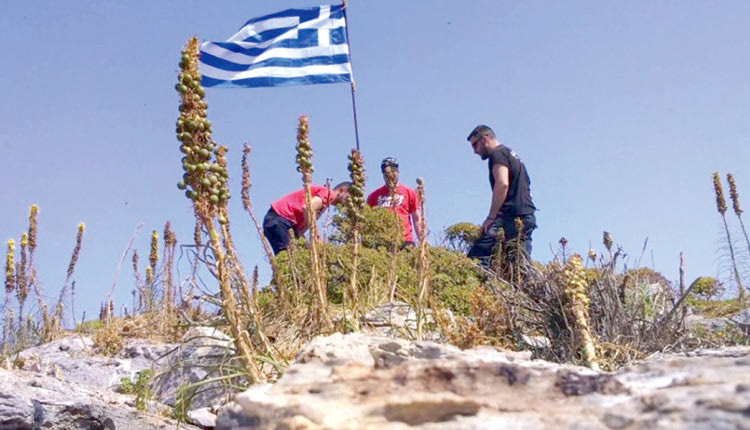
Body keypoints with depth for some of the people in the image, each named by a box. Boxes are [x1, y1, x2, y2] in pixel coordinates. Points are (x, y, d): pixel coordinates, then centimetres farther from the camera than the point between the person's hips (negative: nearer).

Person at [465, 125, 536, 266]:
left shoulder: (497, 154, -1)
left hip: (511, 215, -10)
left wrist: (490, 217, -19)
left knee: (477, 255, -19)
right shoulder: (513, 156, 29)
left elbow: (502, 184, -17)